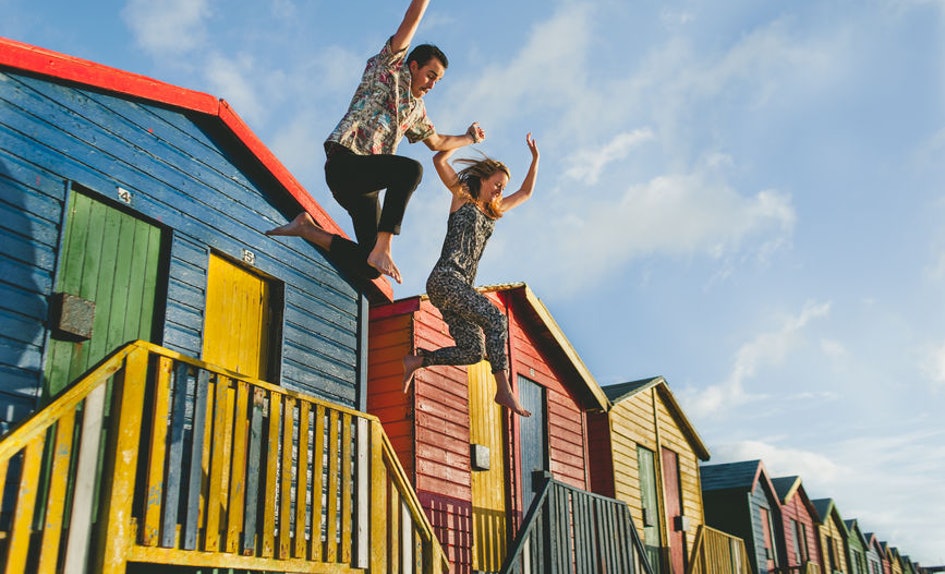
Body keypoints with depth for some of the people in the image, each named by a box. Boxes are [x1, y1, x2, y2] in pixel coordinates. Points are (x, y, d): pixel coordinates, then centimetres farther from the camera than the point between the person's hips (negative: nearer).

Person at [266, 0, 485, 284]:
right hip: (344, 162, -8)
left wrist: (468, 138, 44)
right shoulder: (389, 69, 6)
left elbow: (436, 142, 40)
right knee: (411, 169, -34)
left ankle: (307, 227, 11)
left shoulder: (416, 108, 26)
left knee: (371, 268, -3)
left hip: (363, 185, 8)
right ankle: (382, 248, -33)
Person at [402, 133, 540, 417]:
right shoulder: (462, 196, 10)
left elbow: (526, 193, 36)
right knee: (495, 320, -23)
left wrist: (535, 158, 30)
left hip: (463, 286, 8)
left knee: (473, 351, -7)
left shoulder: (493, 212, 27)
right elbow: (439, 160, 1)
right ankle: (504, 390, -27)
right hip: (445, 277, -8)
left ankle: (417, 360, 5)